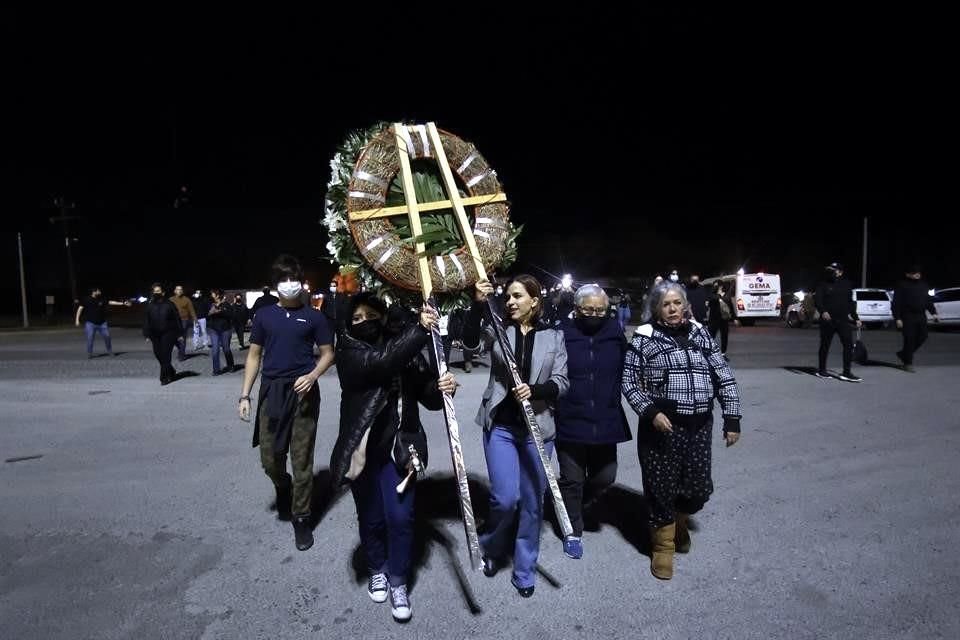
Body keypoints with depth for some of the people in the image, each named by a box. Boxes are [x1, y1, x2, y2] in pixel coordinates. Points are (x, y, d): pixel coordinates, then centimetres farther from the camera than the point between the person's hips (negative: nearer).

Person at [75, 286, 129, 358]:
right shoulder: (86, 300, -5)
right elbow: (80, 309, -3)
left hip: (102, 322, 4)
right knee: (90, 339, -5)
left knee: (107, 336, 5)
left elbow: (111, 302, 9)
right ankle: (89, 354, 6)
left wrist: (123, 303, 8)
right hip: (90, 323, -3)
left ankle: (110, 351, 21)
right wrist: (77, 319, -8)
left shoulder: (102, 299, 4)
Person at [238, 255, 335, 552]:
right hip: (271, 392, 2)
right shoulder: (264, 315, 6)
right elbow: (254, 356, 9)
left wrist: (311, 376, -14)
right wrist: (245, 395, 4)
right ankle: (283, 489, 42)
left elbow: (328, 354, 5)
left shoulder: (313, 316, 1)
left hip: (303, 393, -2)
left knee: (302, 460, 3)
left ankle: (301, 518, 18)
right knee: (270, 459, 9)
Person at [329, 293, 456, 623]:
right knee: (371, 518, 14)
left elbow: (428, 397, -3)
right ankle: (377, 570, 41)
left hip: (398, 448, 1)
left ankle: (398, 581, 25)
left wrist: (441, 389, -26)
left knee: (400, 518, 1)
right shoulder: (349, 350, -8)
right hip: (362, 450, 0)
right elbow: (381, 362, -30)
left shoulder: (404, 346, -3)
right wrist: (420, 329, -30)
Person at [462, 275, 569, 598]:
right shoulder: (498, 330, 2)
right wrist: (478, 305, -31)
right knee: (506, 497, -6)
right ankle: (492, 548, 26)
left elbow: (561, 382, -2)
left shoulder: (554, 336, 4)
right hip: (501, 426, -1)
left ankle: (524, 571, 28)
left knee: (532, 502, 8)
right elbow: (469, 340, -17)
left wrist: (534, 390, -20)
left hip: (537, 428, 1)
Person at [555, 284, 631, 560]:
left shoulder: (615, 334, 0)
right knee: (572, 479, 9)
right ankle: (573, 531, 29)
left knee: (604, 477, 14)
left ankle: (575, 505, 42)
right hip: (570, 423, -3)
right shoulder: (561, 335, -11)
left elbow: (624, 374, 10)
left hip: (605, 423, 3)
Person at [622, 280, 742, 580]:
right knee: (661, 487, 5)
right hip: (661, 426, -3)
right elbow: (629, 382, -4)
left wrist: (732, 418, 3)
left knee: (699, 487, 11)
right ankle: (664, 545, 28)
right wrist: (651, 412, -16)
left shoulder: (700, 334, 6)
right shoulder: (644, 338, -5)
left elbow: (724, 377, 8)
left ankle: (680, 522, 44)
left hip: (699, 426, 4)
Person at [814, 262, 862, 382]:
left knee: (849, 345, -7)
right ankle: (821, 370, 18)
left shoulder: (846, 284, 13)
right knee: (825, 346, 6)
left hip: (843, 320, 3)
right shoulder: (823, 285, 1)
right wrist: (823, 311, -30)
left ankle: (847, 372, -5)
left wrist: (856, 318, 18)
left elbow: (850, 303, 20)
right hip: (827, 320, -3)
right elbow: (817, 300, -11)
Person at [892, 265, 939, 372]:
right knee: (909, 339, -5)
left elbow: (929, 301, 20)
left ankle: (903, 354, 25)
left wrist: (933, 313, 7)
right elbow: (896, 303, -8)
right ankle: (908, 363, 5)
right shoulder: (902, 286, -5)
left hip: (921, 316, 7)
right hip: (908, 317, -6)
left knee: (922, 337, 5)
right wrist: (897, 318, -14)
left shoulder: (923, 286, 15)